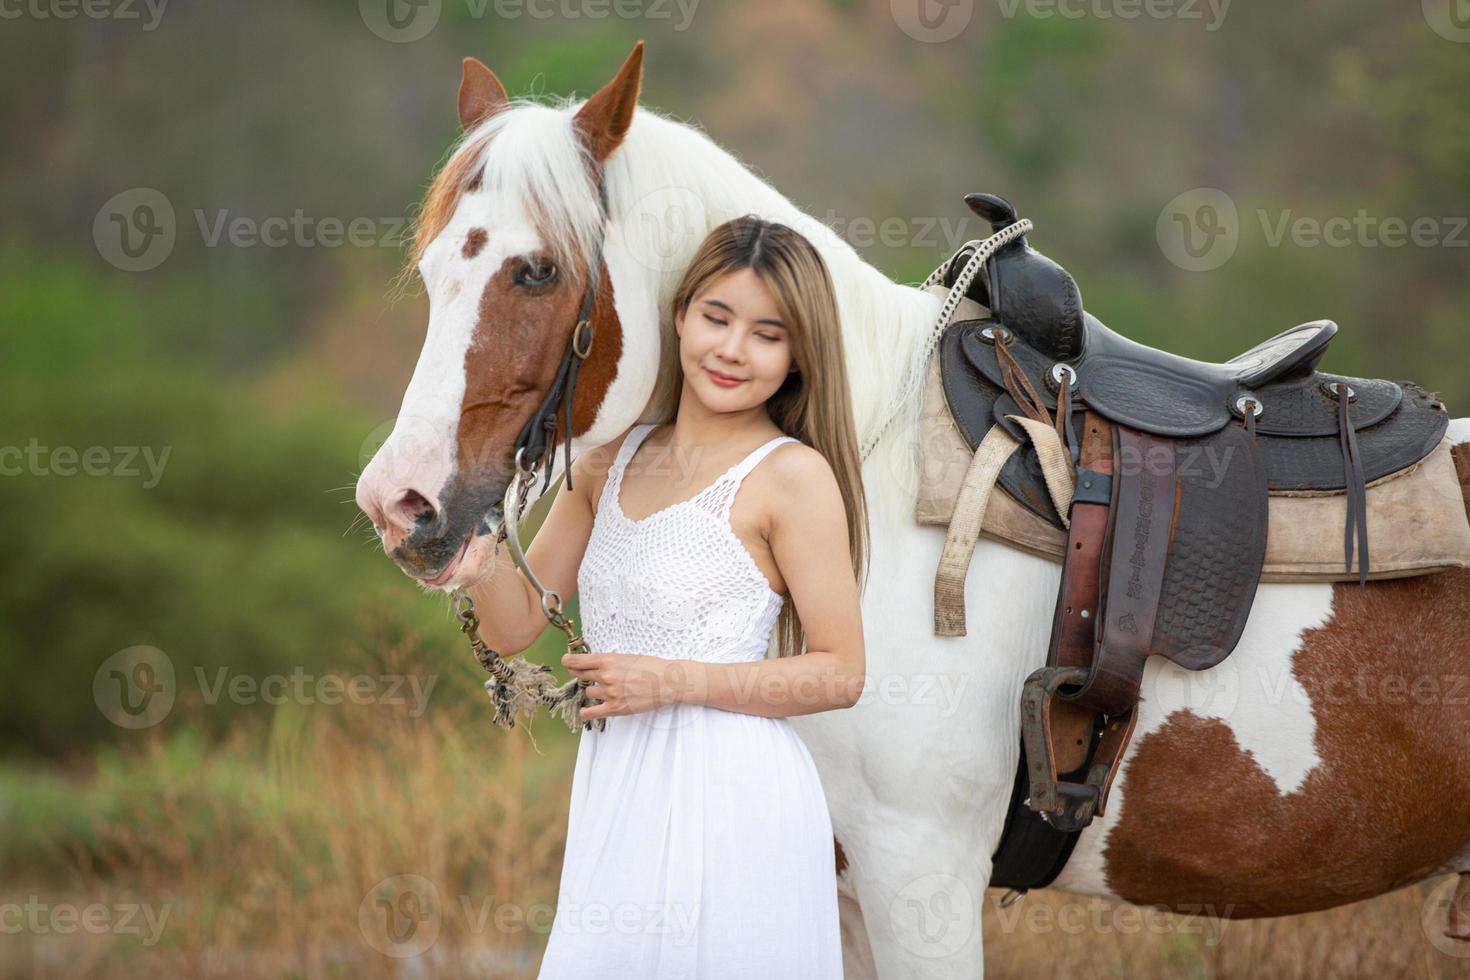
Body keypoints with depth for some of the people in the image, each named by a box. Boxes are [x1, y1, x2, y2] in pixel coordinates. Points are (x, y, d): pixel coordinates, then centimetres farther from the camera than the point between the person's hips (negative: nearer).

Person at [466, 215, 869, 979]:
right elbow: (516, 621, 10)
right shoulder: (609, 461, 11)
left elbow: (840, 674, -9)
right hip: (614, 798, 6)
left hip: (729, 799, -6)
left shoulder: (792, 475, -8)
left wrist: (671, 681, -16)